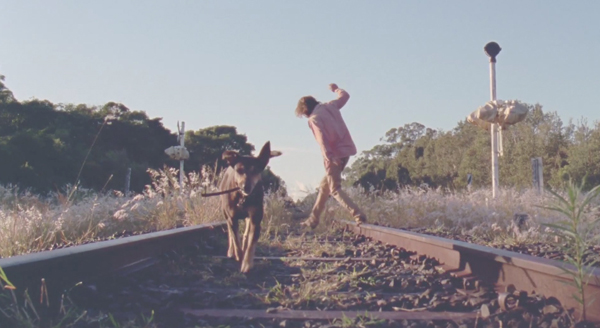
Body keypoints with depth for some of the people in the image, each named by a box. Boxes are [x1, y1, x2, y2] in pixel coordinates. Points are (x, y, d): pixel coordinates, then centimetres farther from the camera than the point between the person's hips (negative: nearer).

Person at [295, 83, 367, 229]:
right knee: (324, 186, 17)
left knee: (335, 190, -2)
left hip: (334, 155, -8)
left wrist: (329, 158, -32)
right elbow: (345, 96, 25)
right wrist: (336, 89, 44)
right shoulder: (330, 106, 9)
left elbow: (322, 139, -24)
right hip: (346, 151, 8)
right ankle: (313, 219, 24)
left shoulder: (314, 119, -11)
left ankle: (359, 216, -18)